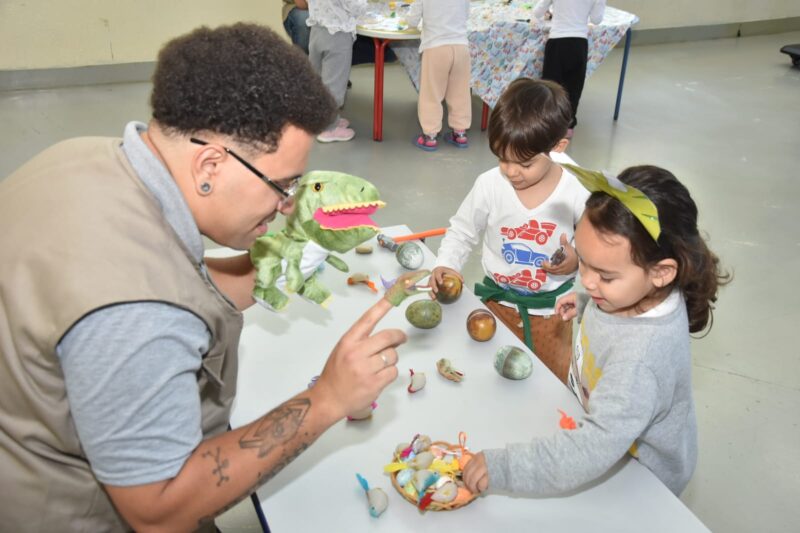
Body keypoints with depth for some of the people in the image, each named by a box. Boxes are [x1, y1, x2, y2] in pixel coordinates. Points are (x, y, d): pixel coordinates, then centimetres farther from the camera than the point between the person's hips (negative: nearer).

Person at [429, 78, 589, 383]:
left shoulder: (576, 194, -16)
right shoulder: (489, 185, -14)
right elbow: (462, 231, 0)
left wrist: (578, 258, -22)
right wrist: (446, 264, -15)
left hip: (554, 308, -1)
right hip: (499, 300, 1)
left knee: (560, 380, 6)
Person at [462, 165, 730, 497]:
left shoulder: (640, 357, -44)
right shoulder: (639, 289, -19)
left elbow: (597, 449, -46)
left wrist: (505, 468, -46)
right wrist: (587, 304, -4)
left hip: (642, 479, -7)